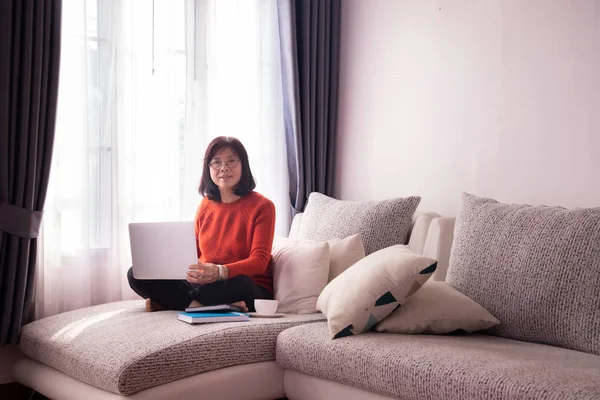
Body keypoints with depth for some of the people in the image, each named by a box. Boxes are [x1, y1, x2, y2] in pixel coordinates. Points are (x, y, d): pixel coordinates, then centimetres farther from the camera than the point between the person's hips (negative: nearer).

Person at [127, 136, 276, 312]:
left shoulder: (262, 206, -5)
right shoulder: (206, 205, 12)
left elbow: (259, 261, -14)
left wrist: (220, 272, -32)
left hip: (246, 291, -4)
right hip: (205, 285, 5)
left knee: (236, 284, -41)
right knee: (136, 274, -8)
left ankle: (169, 302, -19)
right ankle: (199, 304, -24)